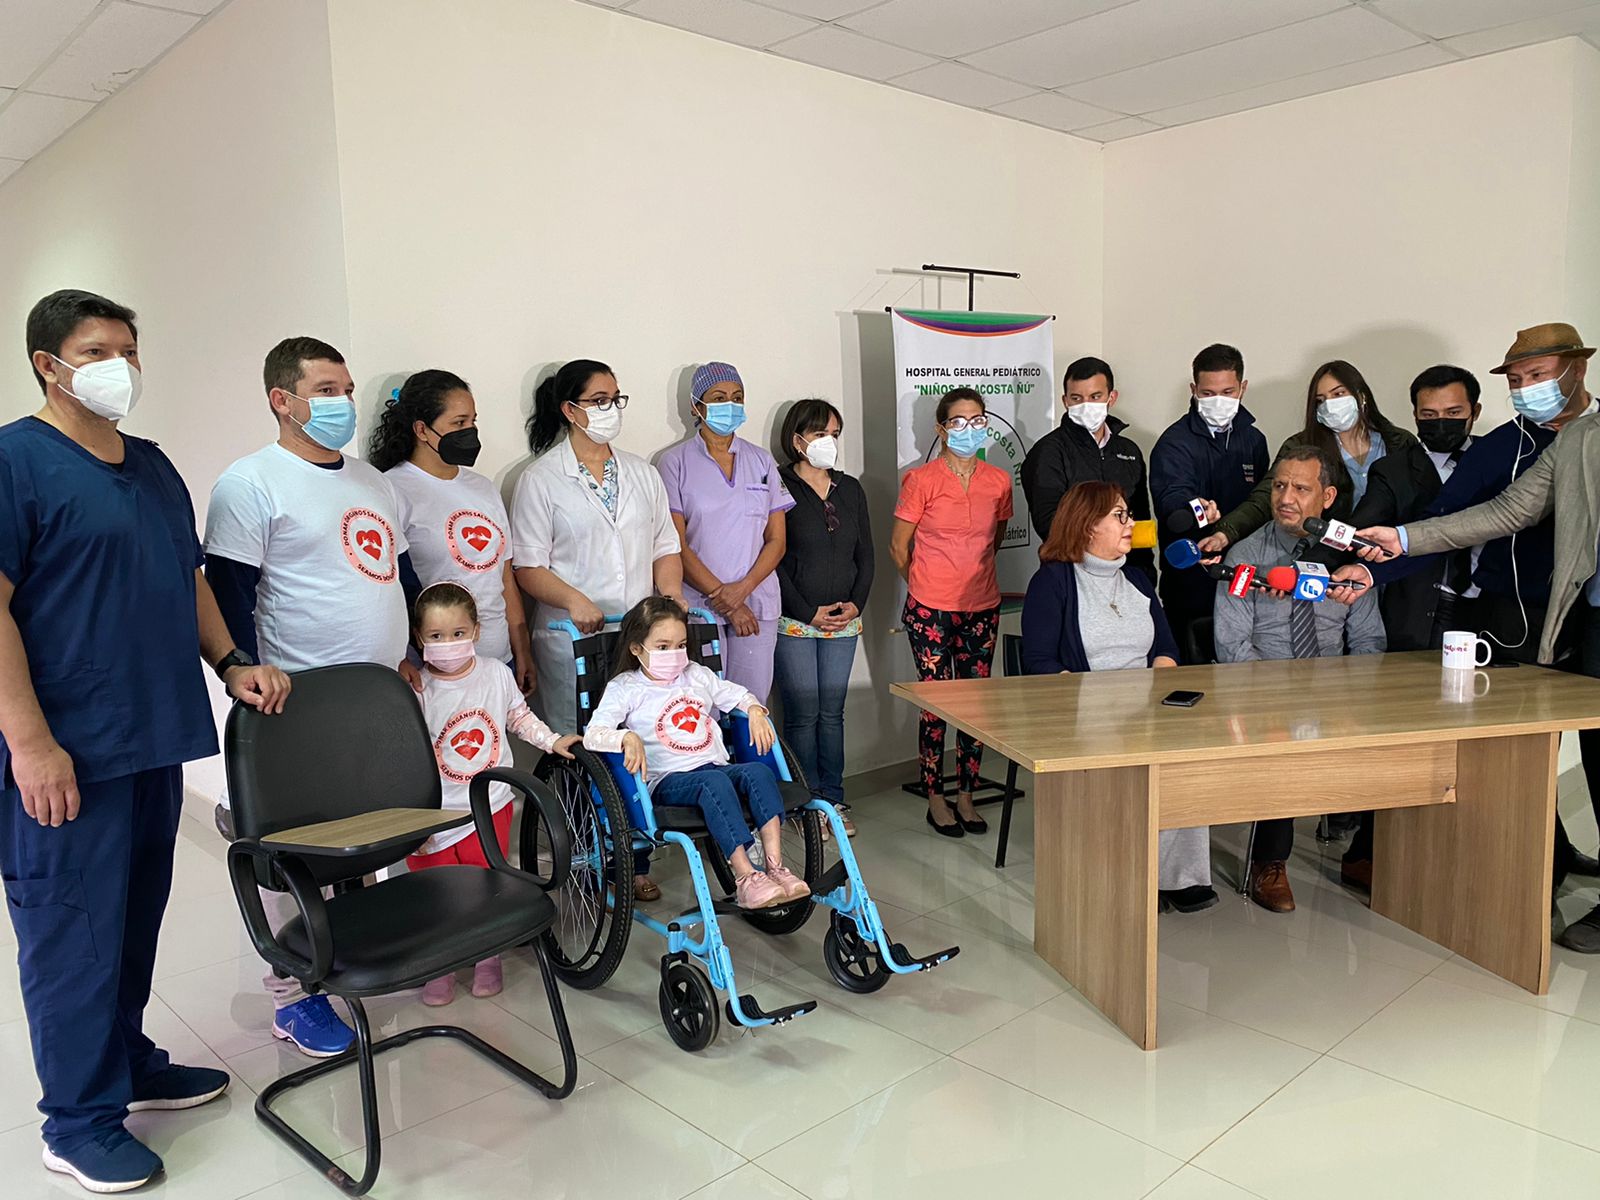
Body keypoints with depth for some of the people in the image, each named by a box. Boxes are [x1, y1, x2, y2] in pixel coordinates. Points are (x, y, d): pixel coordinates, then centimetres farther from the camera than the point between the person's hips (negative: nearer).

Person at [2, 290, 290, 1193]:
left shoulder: (153, 466, 15)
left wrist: (229, 663, 10)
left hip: (156, 739, 7)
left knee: (138, 917, 17)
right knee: (75, 931, 3)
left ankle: (129, 1063, 34)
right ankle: (81, 1123, 17)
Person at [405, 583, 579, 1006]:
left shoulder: (496, 673, -4)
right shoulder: (419, 691, -13)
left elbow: (520, 717, 13)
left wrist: (552, 741, 2)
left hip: (490, 807, 2)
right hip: (436, 816, -2)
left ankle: (488, 958, 31)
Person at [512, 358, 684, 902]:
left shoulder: (642, 474, 16)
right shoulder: (541, 479, 1)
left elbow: (666, 549, 17)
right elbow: (528, 566, -5)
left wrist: (671, 598, -1)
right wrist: (575, 600, -20)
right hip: (573, 641, -4)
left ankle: (636, 863, 17)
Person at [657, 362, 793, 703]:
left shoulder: (761, 461, 12)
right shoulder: (675, 463, 2)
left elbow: (777, 540, 8)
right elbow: (675, 545, -4)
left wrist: (742, 588, -9)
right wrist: (724, 599, -10)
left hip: (757, 604, 3)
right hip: (698, 606, -3)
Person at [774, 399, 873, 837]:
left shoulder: (850, 489, 13)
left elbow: (865, 553, 13)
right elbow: (774, 559, -9)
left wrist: (856, 603, -1)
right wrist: (808, 613, -11)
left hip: (843, 621, 5)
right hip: (795, 621, -5)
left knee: (832, 711, 9)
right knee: (803, 713, -1)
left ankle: (834, 798, 18)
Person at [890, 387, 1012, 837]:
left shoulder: (999, 481, 5)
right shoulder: (921, 480, -8)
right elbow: (898, 547, 0)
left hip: (983, 608, 4)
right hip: (931, 611, -4)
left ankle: (966, 796, 21)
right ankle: (935, 799, 14)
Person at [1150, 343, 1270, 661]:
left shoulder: (1253, 439, 12)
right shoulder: (1174, 442, -7)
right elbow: (1171, 494, -25)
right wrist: (1193, 507, -47)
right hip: (1190, 581, -5)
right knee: (1191, 666, -1)